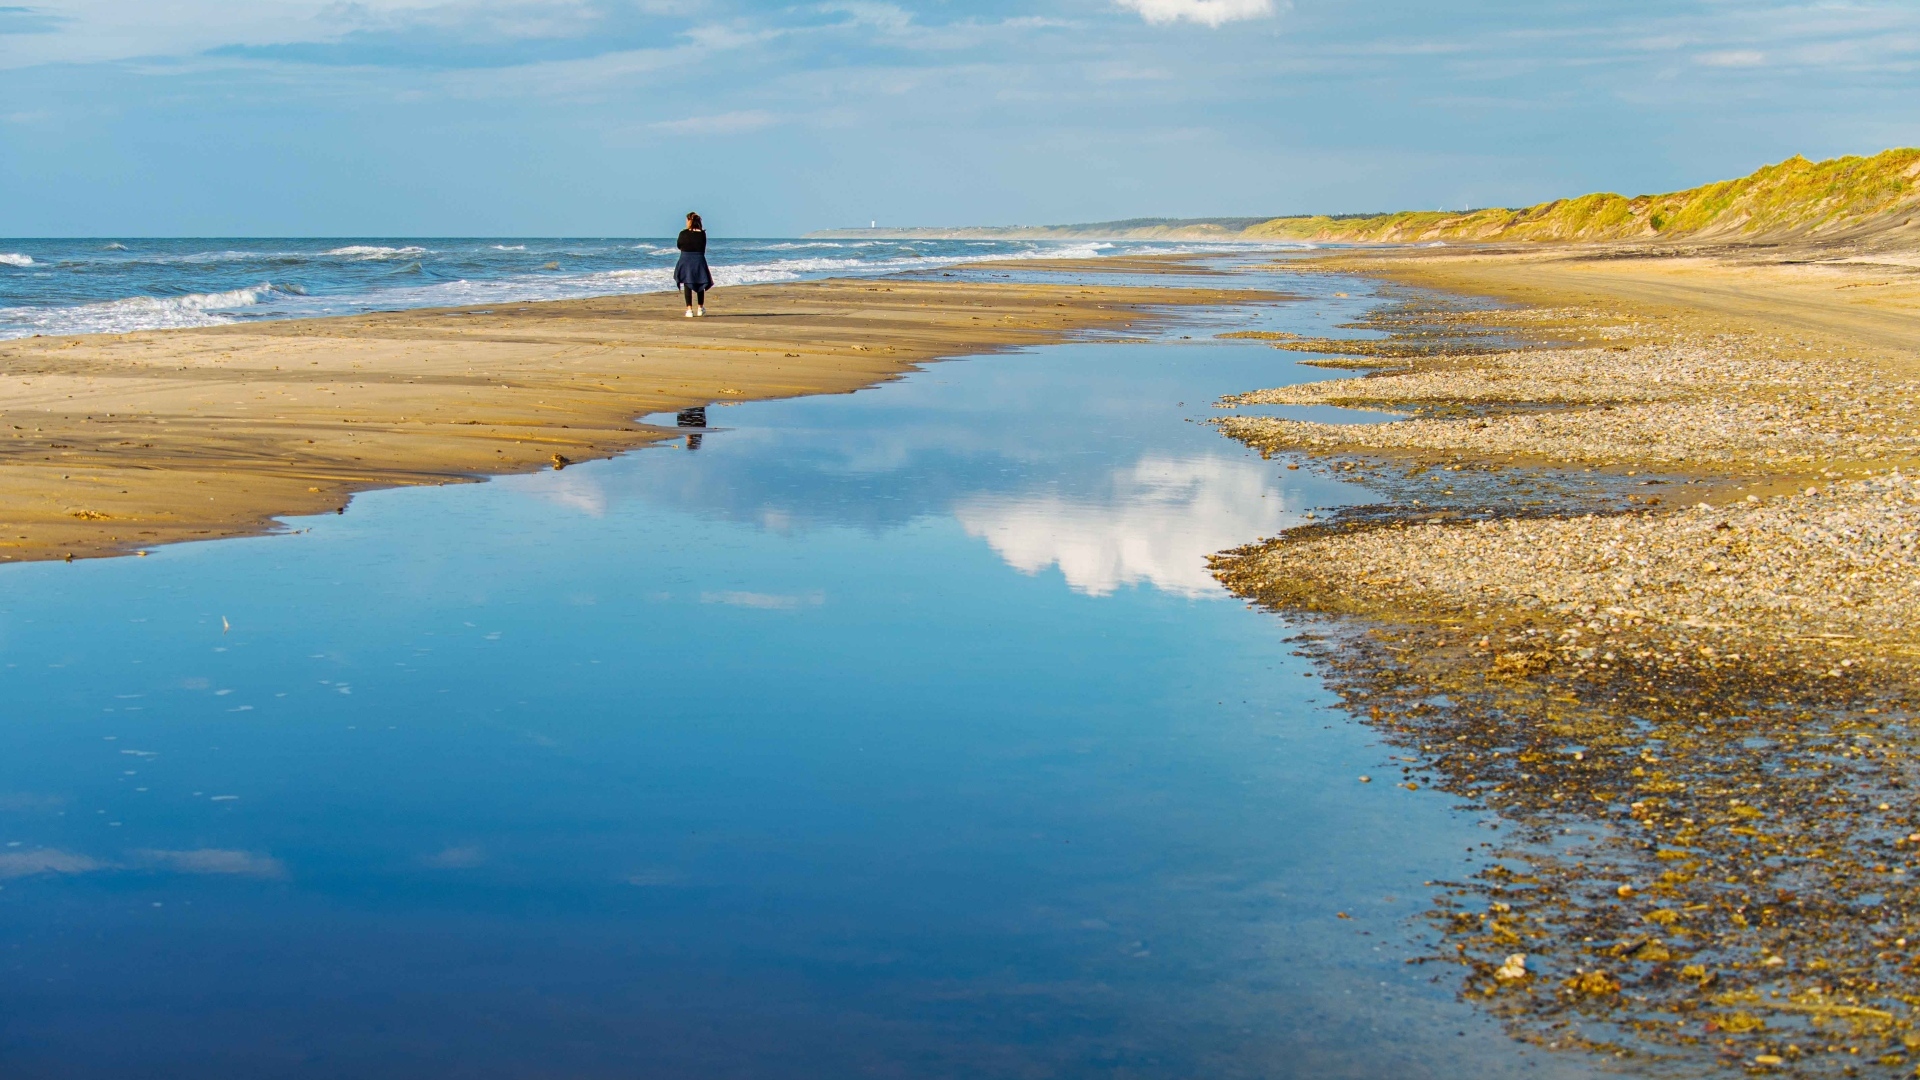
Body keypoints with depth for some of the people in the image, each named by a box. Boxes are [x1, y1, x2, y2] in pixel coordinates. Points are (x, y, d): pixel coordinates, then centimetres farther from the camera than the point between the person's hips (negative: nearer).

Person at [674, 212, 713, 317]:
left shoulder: (683, 233, -9)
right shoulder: (702, 233, -4)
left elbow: (679, 246, 5)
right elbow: (703, 249, 4)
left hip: (686, 260, -2)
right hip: (699, 260, 2)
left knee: (687, 285, 4)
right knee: (700, 284, 16)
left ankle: (689, 309, -5)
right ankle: (700, 308, 25)